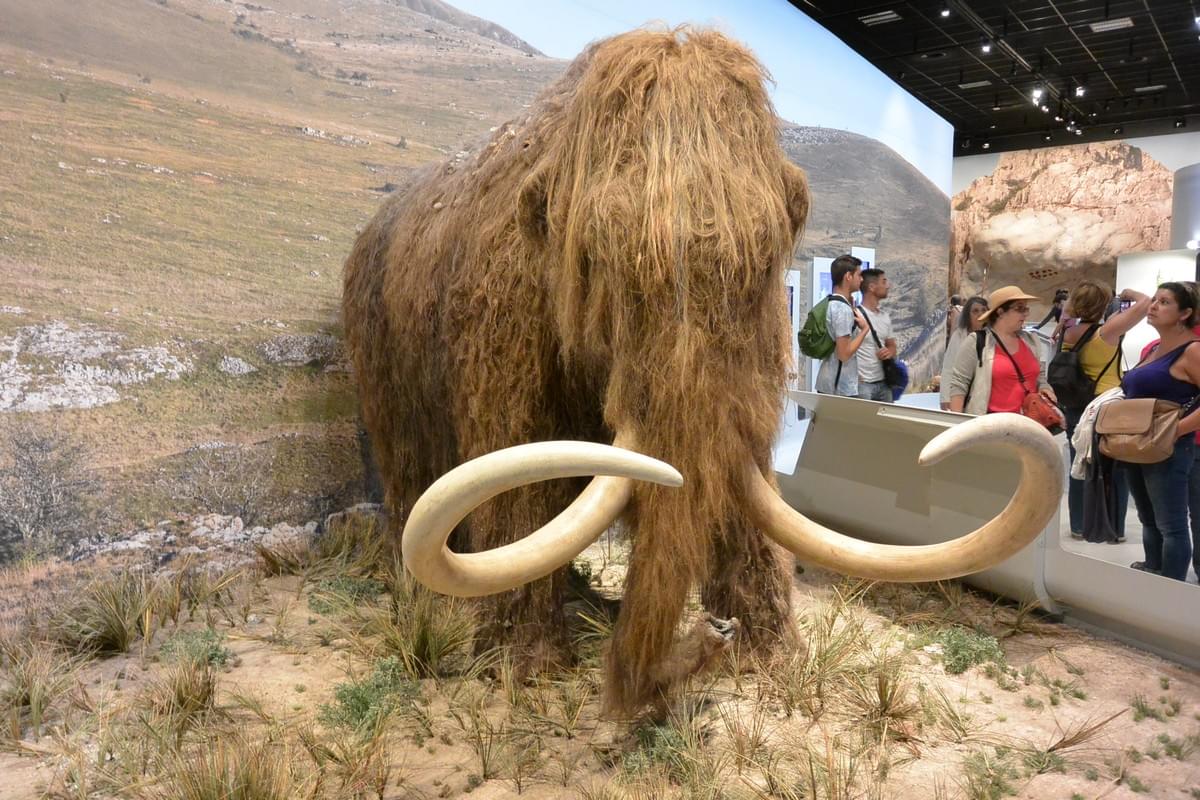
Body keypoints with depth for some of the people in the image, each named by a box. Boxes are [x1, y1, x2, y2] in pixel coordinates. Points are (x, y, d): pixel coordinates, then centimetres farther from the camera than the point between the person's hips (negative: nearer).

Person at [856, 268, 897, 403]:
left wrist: (889, 352, -1)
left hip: (883, 383, 7)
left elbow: (892, 346, 23)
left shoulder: (886, 316, 14)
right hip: (861, 383, -7)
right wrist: (854, 378, -16)